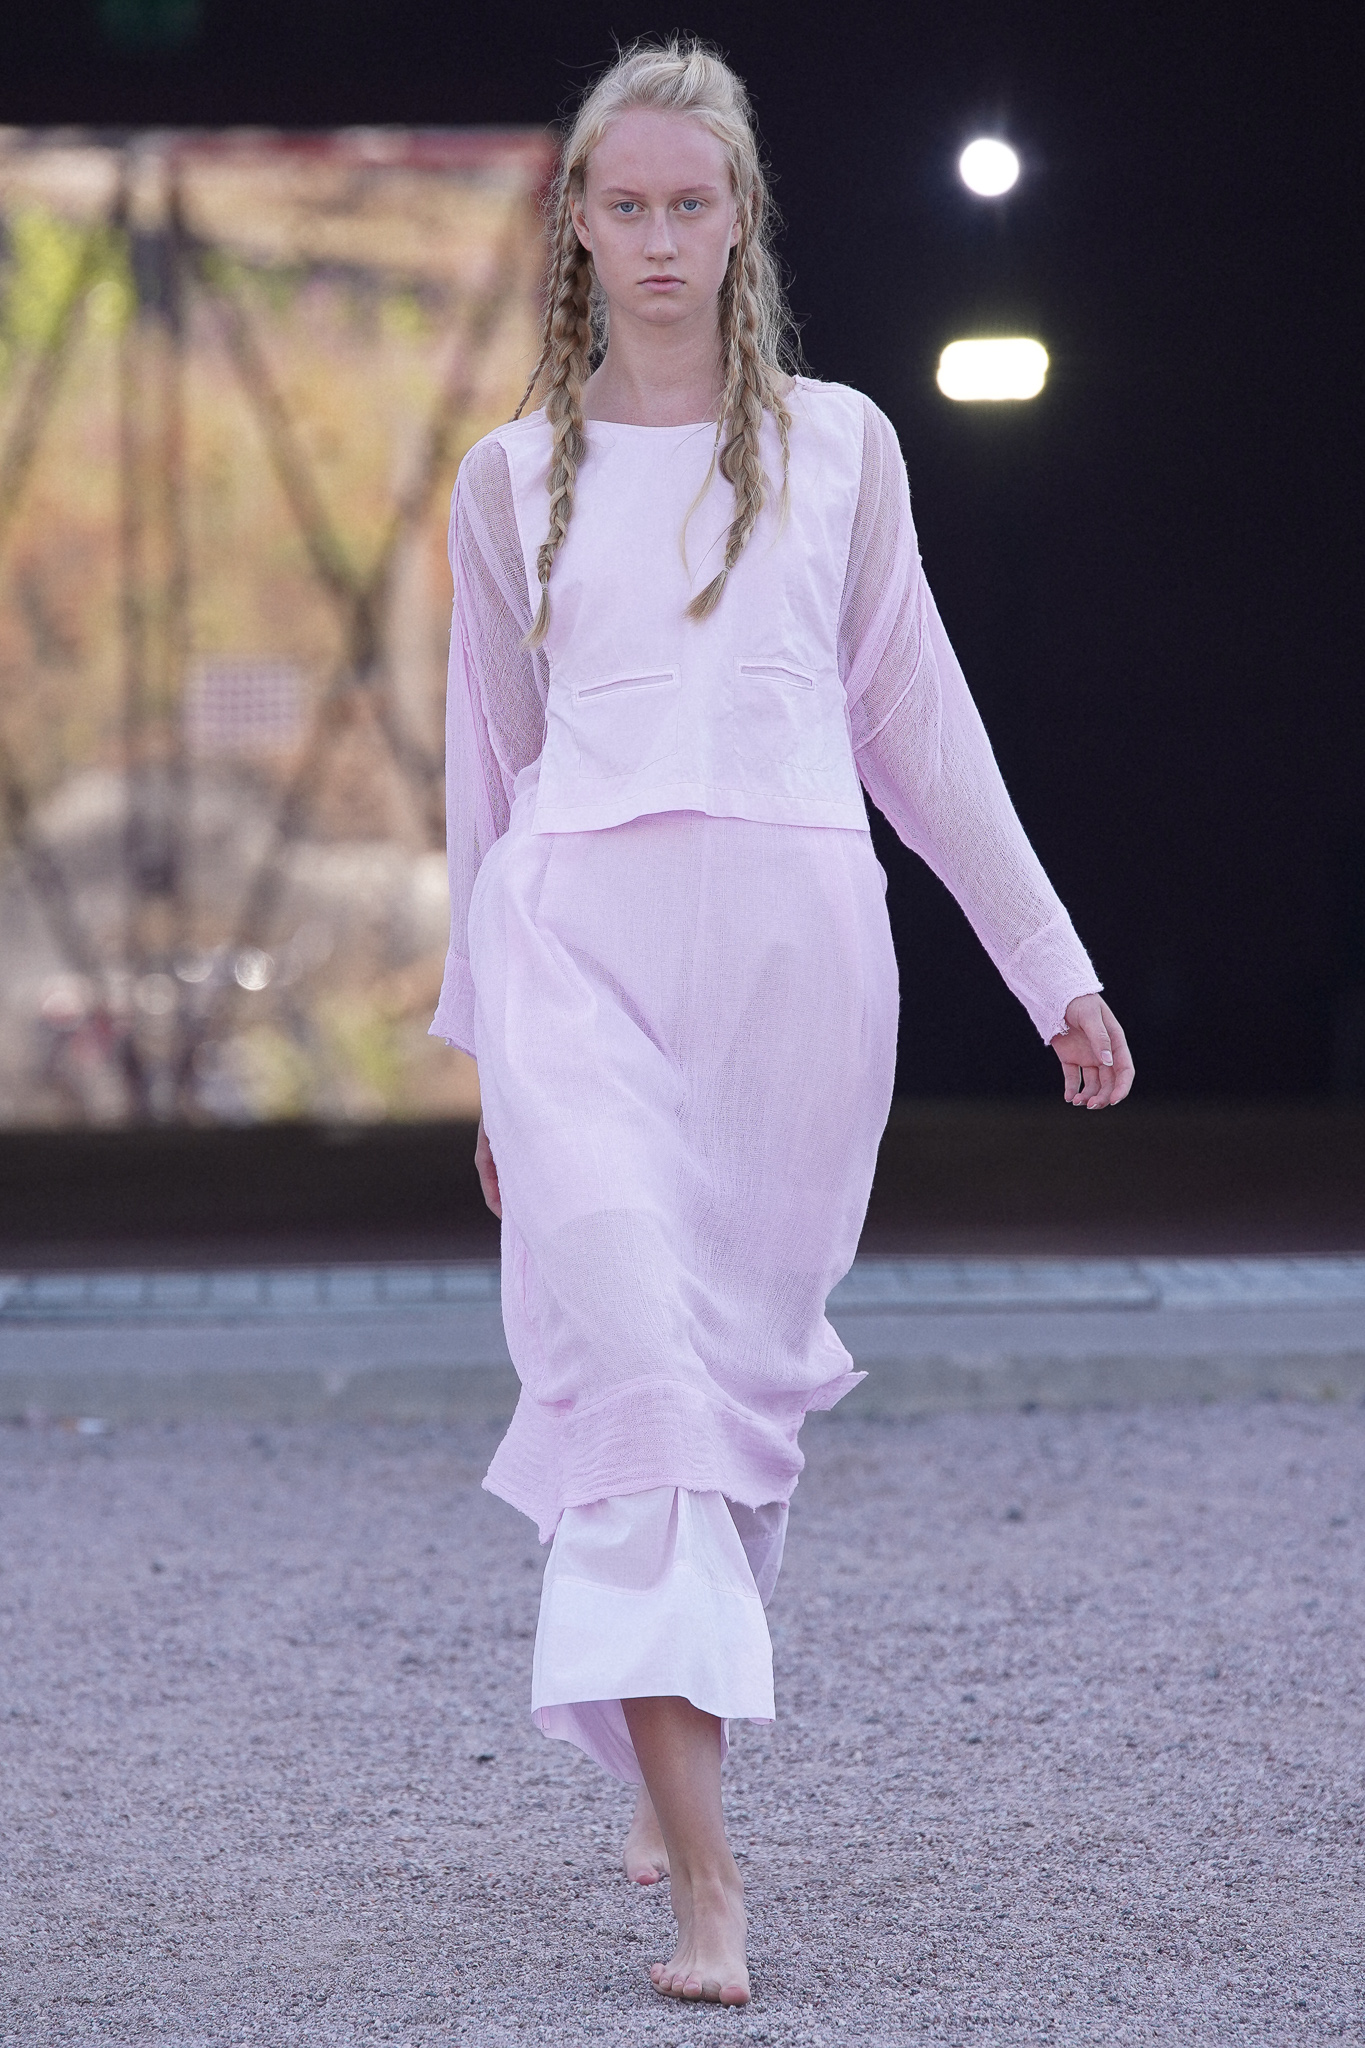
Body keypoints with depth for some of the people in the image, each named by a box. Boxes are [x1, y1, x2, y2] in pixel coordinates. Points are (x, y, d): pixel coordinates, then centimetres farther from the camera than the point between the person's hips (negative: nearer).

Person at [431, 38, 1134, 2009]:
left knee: (744, 1366, 5)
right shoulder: (515, 478, 12)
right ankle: (704, 1873, -20)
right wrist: (488, 1054, 20)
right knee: (631, 1350, -16)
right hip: (583, 937, -1)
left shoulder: (838, 443, 13)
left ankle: (668, 1757, 29)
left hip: (795, 935, 1)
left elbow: (918, 724, 15)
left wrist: (1055, 964, 12)